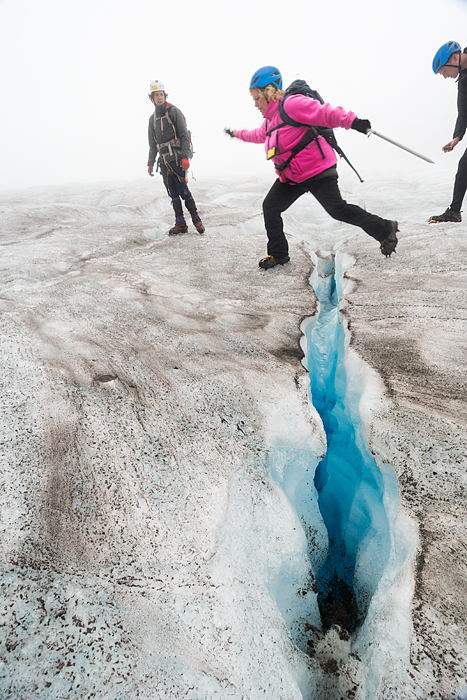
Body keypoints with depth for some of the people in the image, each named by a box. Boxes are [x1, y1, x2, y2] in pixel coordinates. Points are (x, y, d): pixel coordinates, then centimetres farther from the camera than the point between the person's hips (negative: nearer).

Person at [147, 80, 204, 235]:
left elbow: (184, 135, -7)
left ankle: (196, 220, -1)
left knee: (183, 190, -11)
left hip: (176, 158, -6)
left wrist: (185, 157, -18)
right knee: (173, 193, 3)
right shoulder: (152, 118, 18)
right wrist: (150, 163, 15)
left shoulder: (174, 111, 0)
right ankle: (180, 224, 6)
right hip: (163, 161, 6)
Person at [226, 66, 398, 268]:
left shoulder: (291, 104, -13)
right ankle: (278, 254, 13)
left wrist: (351, 121, -36)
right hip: (291, 177, 9)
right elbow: (259, 135, 40)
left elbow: (323, 113, -24)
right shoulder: (270, 119, 17)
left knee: (338, 210, -15)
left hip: (317, 171, -9)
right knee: (270, 207, 1)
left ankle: (385, 229, 3)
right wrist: (238, 134, 51)